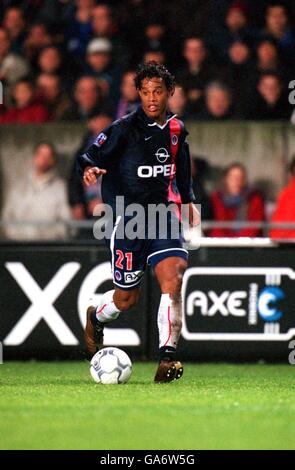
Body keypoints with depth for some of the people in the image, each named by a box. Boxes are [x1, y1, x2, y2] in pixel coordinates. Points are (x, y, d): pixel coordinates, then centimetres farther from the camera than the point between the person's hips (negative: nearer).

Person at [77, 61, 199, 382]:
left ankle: (167, 358, -19)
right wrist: (89, 168, -35)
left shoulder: (176, 129, 8)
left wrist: (188, 199, 26)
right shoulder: (125, 129, -9)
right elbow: (92, 155, -13)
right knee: (126, 299, 5)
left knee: (173, 278, -20)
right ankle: (96, 317, 42)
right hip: (126, 217, -4)